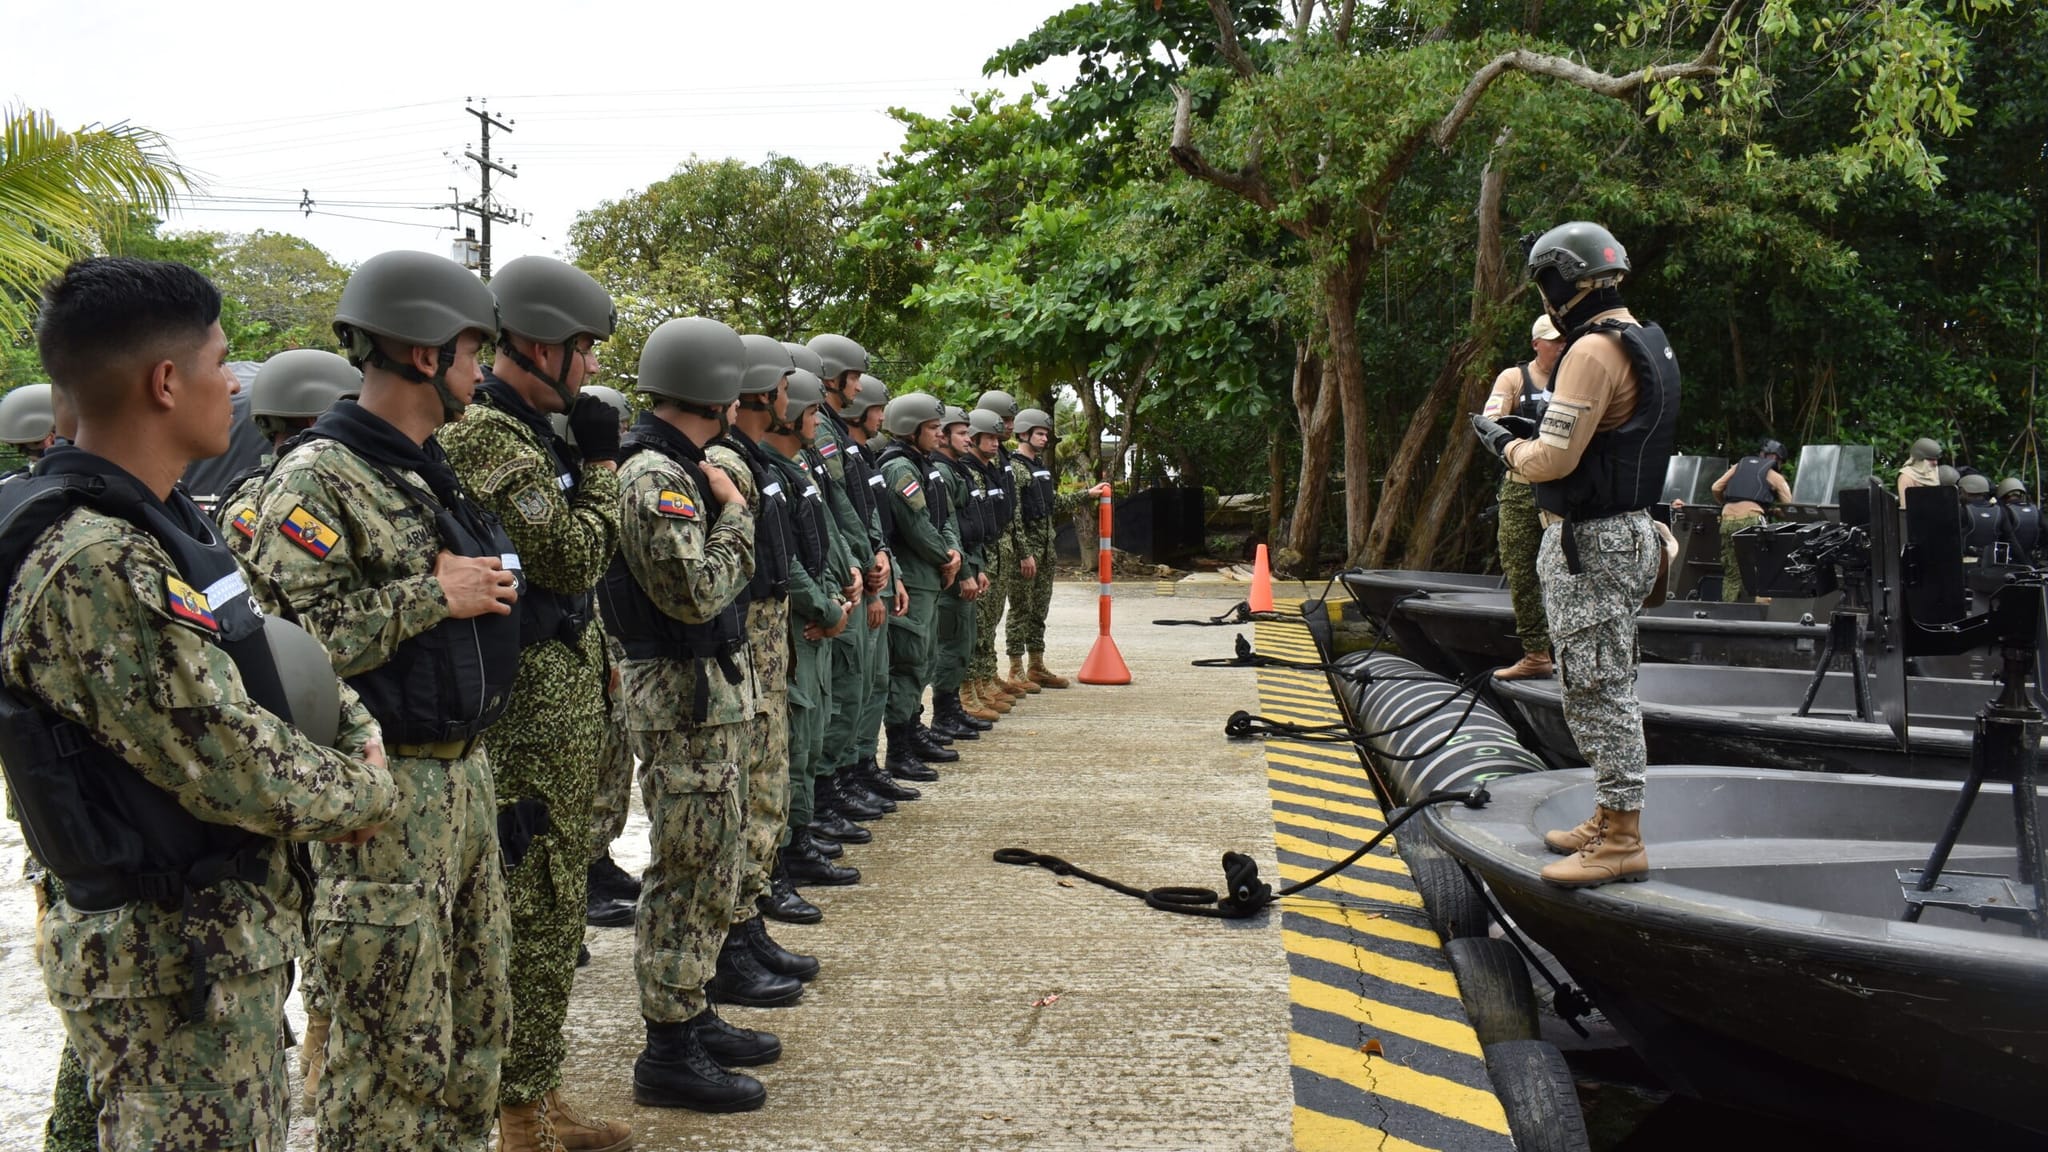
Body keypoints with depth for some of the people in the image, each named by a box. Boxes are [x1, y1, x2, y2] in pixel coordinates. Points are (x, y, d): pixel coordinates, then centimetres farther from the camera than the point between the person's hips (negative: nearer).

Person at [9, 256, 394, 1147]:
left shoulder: (164, 525, 7)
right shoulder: (93, 570, -26)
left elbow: (285, 652, 14)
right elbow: (229, 764, -25)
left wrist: (363, 737, -3)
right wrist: (365, 795, -9)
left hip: (236, 927, 10)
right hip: (170, 956, -10)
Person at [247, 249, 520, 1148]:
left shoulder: (432, 471, 13)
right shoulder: (318, 478, -14)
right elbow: (284, 640, -24)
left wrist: (486, 585, 9)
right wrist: (431, 595, -20)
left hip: (465, 771, 9)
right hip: (387, 790, -9)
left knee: (473, 1014, 17)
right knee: (393, 1039, -1)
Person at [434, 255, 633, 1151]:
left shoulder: (525, 430, 15)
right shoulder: (487, 436, -17)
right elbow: (578, 558, -20)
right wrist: (600, 463, -9)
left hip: (561, 706, 10)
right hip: (532, 716, -10)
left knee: (548, 911, 16)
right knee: (535, 913, -3)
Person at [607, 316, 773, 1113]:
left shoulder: (677, 467, 14)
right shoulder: (655, 477, -18)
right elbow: (698, 592, -26)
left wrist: (725, 510, 4)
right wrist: (735, 515, -14)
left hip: (706, 692, 10)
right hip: (682, 697, -10)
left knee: (707, 869, 17)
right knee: (687, 875, -4)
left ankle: (693, 1018, 28)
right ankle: (669, 1054, 4)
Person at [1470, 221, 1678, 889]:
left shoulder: (1593, 350, -19)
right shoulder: (1644, 345, 14)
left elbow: (1553, 459, -21)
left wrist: (1504, 443, -3)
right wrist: (1528, 435, 13)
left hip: (1591, 544, -11)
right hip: (1621, 533, 11)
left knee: (1597, 690, -6)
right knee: (1602, 685, 17)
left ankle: (1621, 843, -1)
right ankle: (1610, 820, 27)